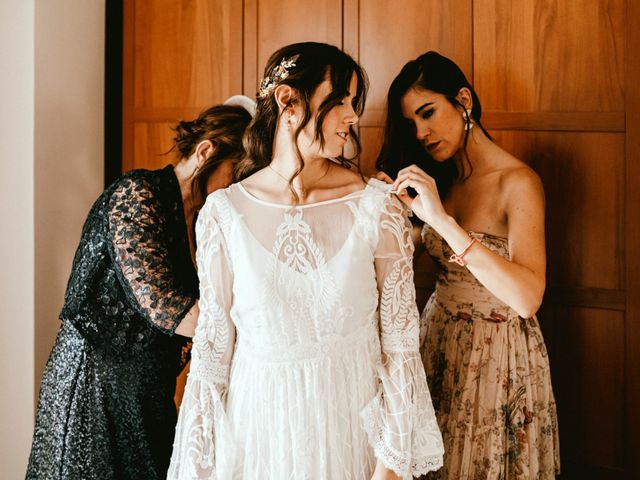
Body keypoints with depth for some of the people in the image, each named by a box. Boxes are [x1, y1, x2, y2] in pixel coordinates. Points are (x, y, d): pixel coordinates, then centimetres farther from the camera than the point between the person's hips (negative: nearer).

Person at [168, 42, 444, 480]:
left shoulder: (377, 206, -10)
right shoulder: (224, 212, -8)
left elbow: (400, 341, -7)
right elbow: (214, 343, -2)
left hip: (353, 419, 0)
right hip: (260, 418, 1)